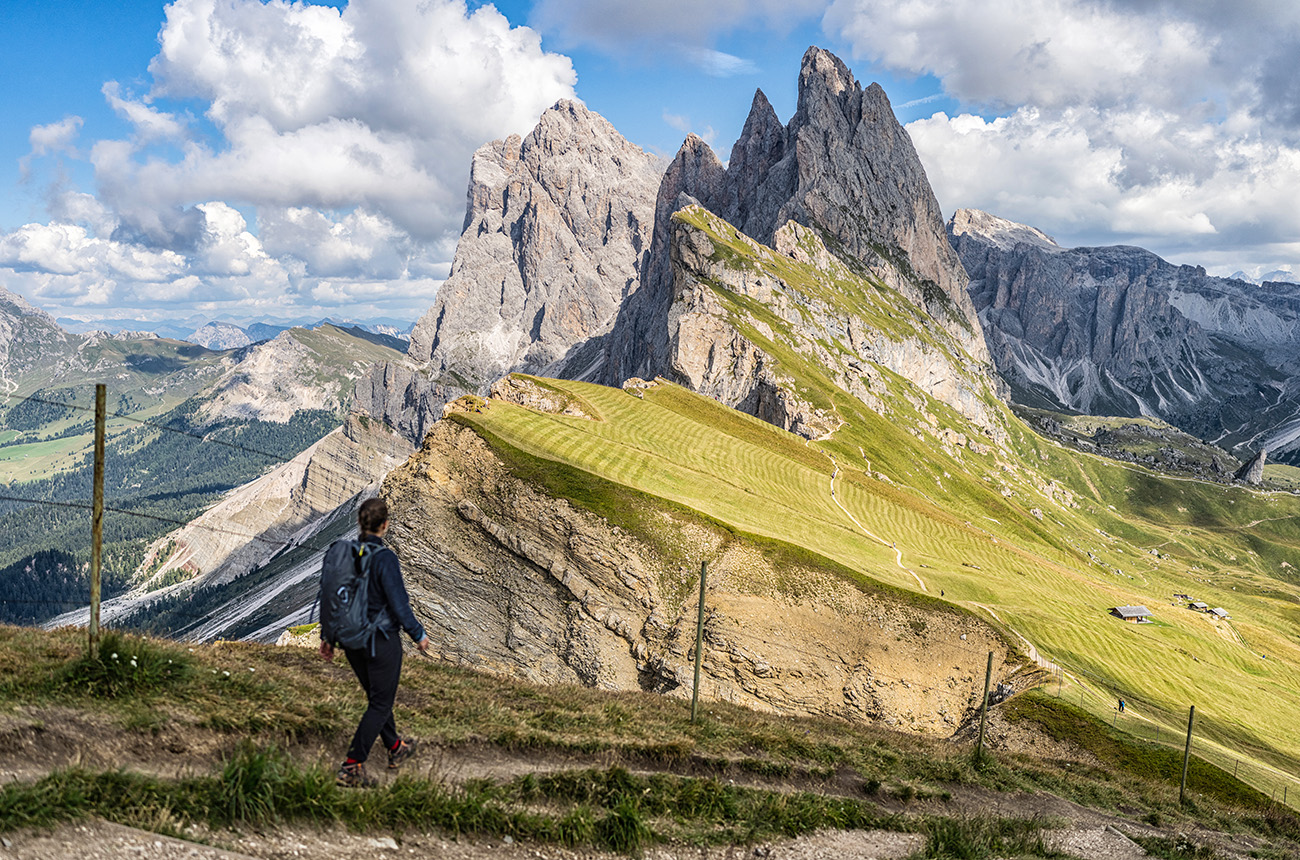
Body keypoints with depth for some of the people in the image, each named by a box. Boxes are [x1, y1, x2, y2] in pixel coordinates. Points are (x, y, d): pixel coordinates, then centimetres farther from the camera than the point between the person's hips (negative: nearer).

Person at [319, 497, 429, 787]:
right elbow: (399, 604, -19)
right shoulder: (384, 558, -22)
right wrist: (418, 634, -4)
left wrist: (327, 636, 15)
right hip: (381, 640, -7)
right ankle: (351, 767, 5)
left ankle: (395, 748, 41)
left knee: (377, 696, 24)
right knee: (380, 704, 7)